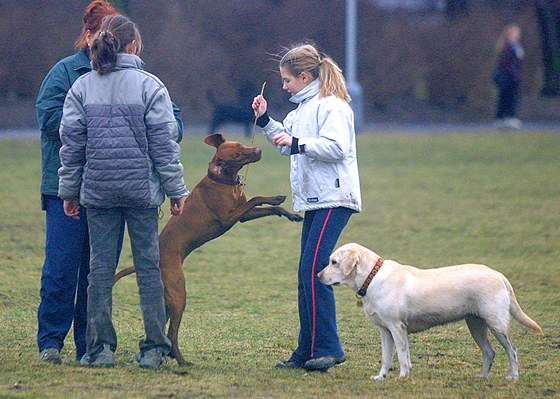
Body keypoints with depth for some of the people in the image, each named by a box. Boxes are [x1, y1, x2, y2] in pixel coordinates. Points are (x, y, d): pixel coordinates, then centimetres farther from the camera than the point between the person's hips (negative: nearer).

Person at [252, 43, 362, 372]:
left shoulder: (331, 106, -10)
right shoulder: (304, 107, 20)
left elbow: (337, 147, -22)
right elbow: (287, 143, 32)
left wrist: (298, 144, -21)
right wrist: (266, 121, 22)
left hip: (334, 200, -10)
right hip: (315, 200, 10)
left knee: (313, 270, -17)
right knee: (306, 276, 9)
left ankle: (328, 348, -16)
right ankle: (307, 352, 12)